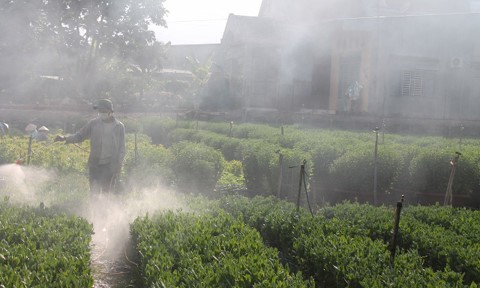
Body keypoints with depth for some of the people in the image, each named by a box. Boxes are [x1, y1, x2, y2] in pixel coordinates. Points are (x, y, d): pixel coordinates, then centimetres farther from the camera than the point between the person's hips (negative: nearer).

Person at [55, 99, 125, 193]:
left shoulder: (119, 126, 2)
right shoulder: (93, 123, 4)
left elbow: (121, 149, 4)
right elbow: (79, 136, 8)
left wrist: (118, 166, -3)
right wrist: (65, 138, -7)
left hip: (110, 165, -2)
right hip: (95, 164, 2)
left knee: (107, 192, 1)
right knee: (94, 192, 0)